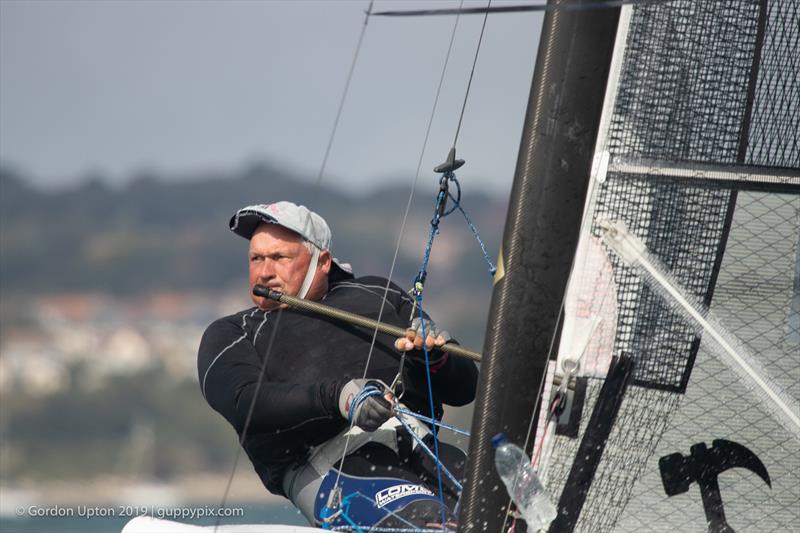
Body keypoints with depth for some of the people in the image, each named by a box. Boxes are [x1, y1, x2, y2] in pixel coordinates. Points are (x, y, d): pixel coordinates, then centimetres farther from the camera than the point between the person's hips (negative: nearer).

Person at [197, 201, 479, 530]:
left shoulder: (374, 295, 29)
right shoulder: (229, 335, 23)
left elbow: (464, 387, 25)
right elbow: (247, 404, -2)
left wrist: (436, 357, -1)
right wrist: (336, 396, -19)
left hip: (423, 450, 4)